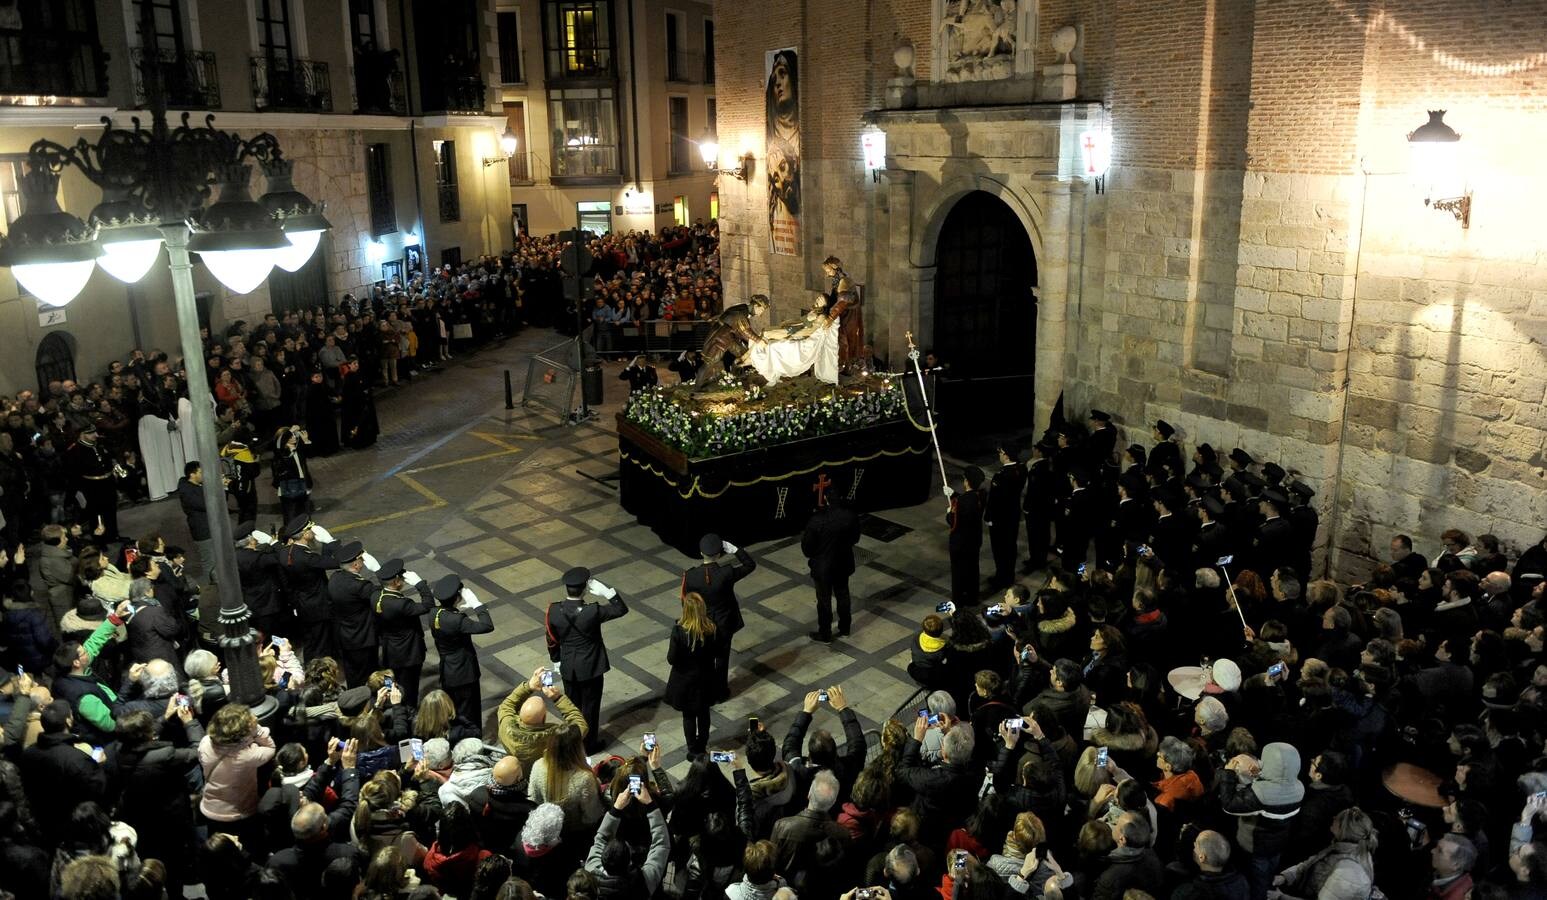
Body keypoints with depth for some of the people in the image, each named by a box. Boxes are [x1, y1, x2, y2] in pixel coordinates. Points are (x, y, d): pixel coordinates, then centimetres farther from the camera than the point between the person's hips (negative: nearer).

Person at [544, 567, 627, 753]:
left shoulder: (553, 611, -17)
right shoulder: (593, 612, -28)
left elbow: (552, 641, -2)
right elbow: (622, 609, -14)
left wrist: (556, 661, 13)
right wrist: (606, 592, -22)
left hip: (567, 667, 4)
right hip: (591, 667, -4)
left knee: (572, 703, 23)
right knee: (590, 705, 15)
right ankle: (589, 743, 31)